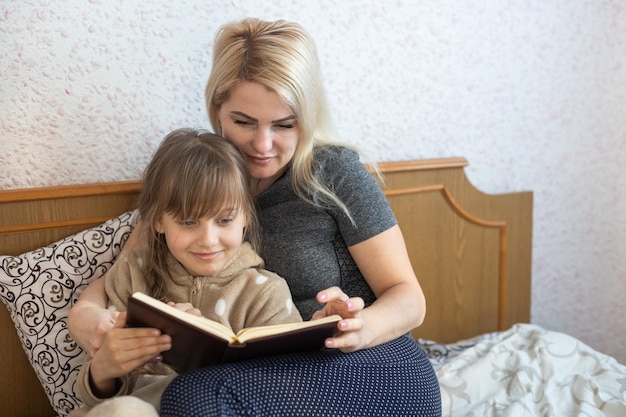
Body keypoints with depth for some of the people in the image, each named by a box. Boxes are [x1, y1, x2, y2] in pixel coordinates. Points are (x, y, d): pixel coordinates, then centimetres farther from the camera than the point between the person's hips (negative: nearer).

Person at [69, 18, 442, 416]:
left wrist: (359, 328, -29)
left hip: (379, 376, -3)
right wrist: (87, 312, -19)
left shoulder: (334, 173, -8)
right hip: (280, 377, 4)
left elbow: (410, 298, -6)